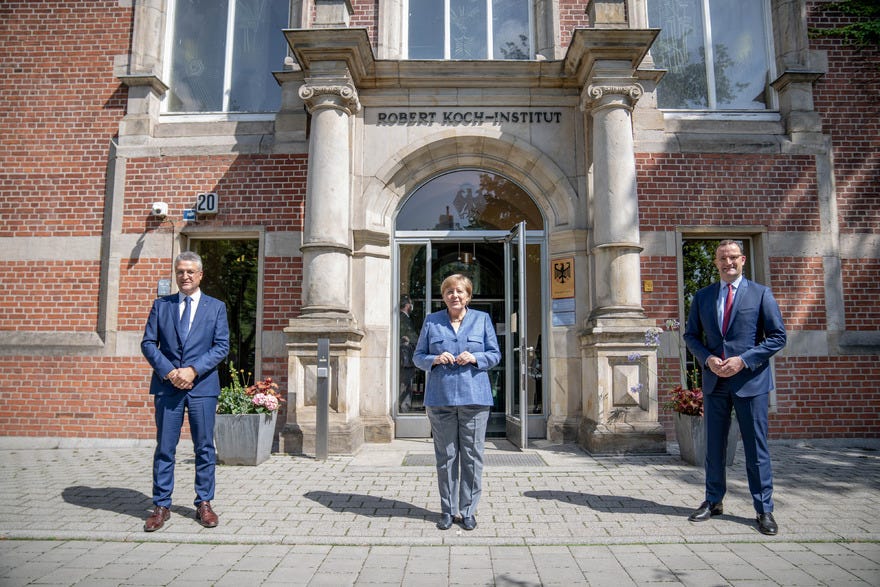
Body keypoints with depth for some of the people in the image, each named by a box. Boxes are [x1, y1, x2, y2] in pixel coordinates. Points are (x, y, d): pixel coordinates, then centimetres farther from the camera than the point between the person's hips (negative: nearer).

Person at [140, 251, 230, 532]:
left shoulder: (216, 307, 7)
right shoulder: (161, 305, 11)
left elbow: (222, 346, 0)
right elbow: (148, 343, 6)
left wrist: (193, 370, -12)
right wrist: (168, 372, -9)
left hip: (202, 385, -1)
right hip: (167, 385, 1)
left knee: (204, 447, 5)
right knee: (164, 448, 6)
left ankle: (204, 503, 17)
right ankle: (161, 506, 17)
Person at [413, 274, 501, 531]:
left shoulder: (482, 319, 9)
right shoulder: (431, 321, 9)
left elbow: (495, 354, 8)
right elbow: (418, 356, 10)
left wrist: (474, 358, -11)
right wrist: (434, 359, -11)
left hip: (474, 397, 0)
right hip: (440, 398, 1)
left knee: (472, 455, 3)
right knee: (445, 455, 6)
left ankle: (468, 510, 17)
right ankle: (448, 510, 20)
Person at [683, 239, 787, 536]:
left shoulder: (761, 293, 0)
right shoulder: (703, 296, 9)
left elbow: (778, 336, -3)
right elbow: (691, 334, 12)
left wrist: (743, 360, -14)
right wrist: (708, 359, -6)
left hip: (751, 379, -3)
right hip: (714, 381, 3)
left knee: (756, 447, 3)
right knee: (714, 445, 11)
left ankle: (764, 510, 16)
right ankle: (713, 501, 24)